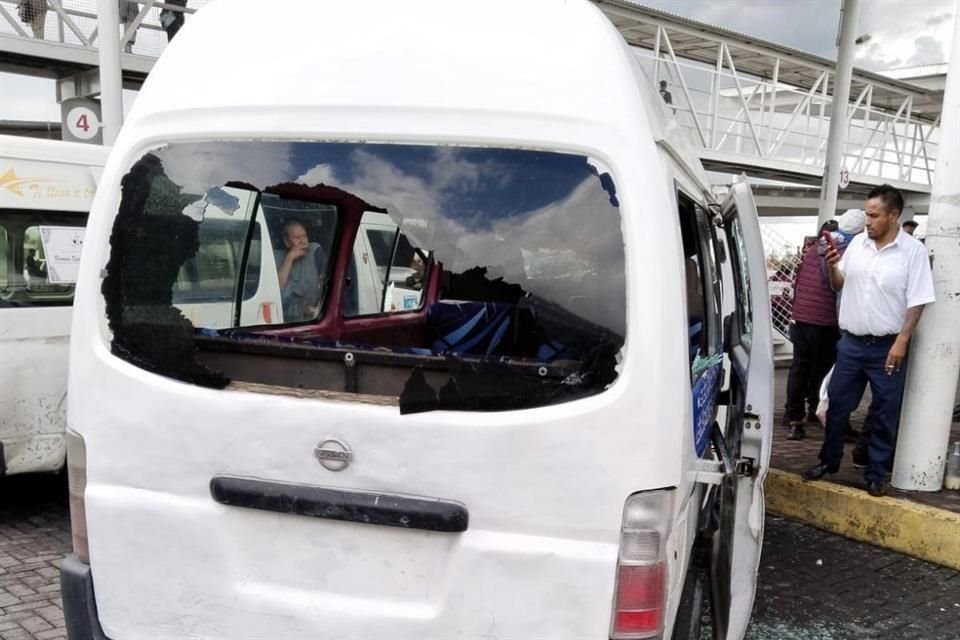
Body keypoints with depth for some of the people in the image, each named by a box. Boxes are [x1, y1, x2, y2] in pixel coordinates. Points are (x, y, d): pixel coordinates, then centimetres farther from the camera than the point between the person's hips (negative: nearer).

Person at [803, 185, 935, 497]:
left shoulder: (913, 250, -9)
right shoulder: (857, 242, 3)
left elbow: (917, 301, -10)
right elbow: (840, 284, 13)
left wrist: (901, 342, -15)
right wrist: (832, 266, -8)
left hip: (887, 346, -4)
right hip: (851, 342, 4)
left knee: (885, 414, 6)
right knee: (837, 405, 12)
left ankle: (876, 474, 18)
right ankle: (829, 461, 28)